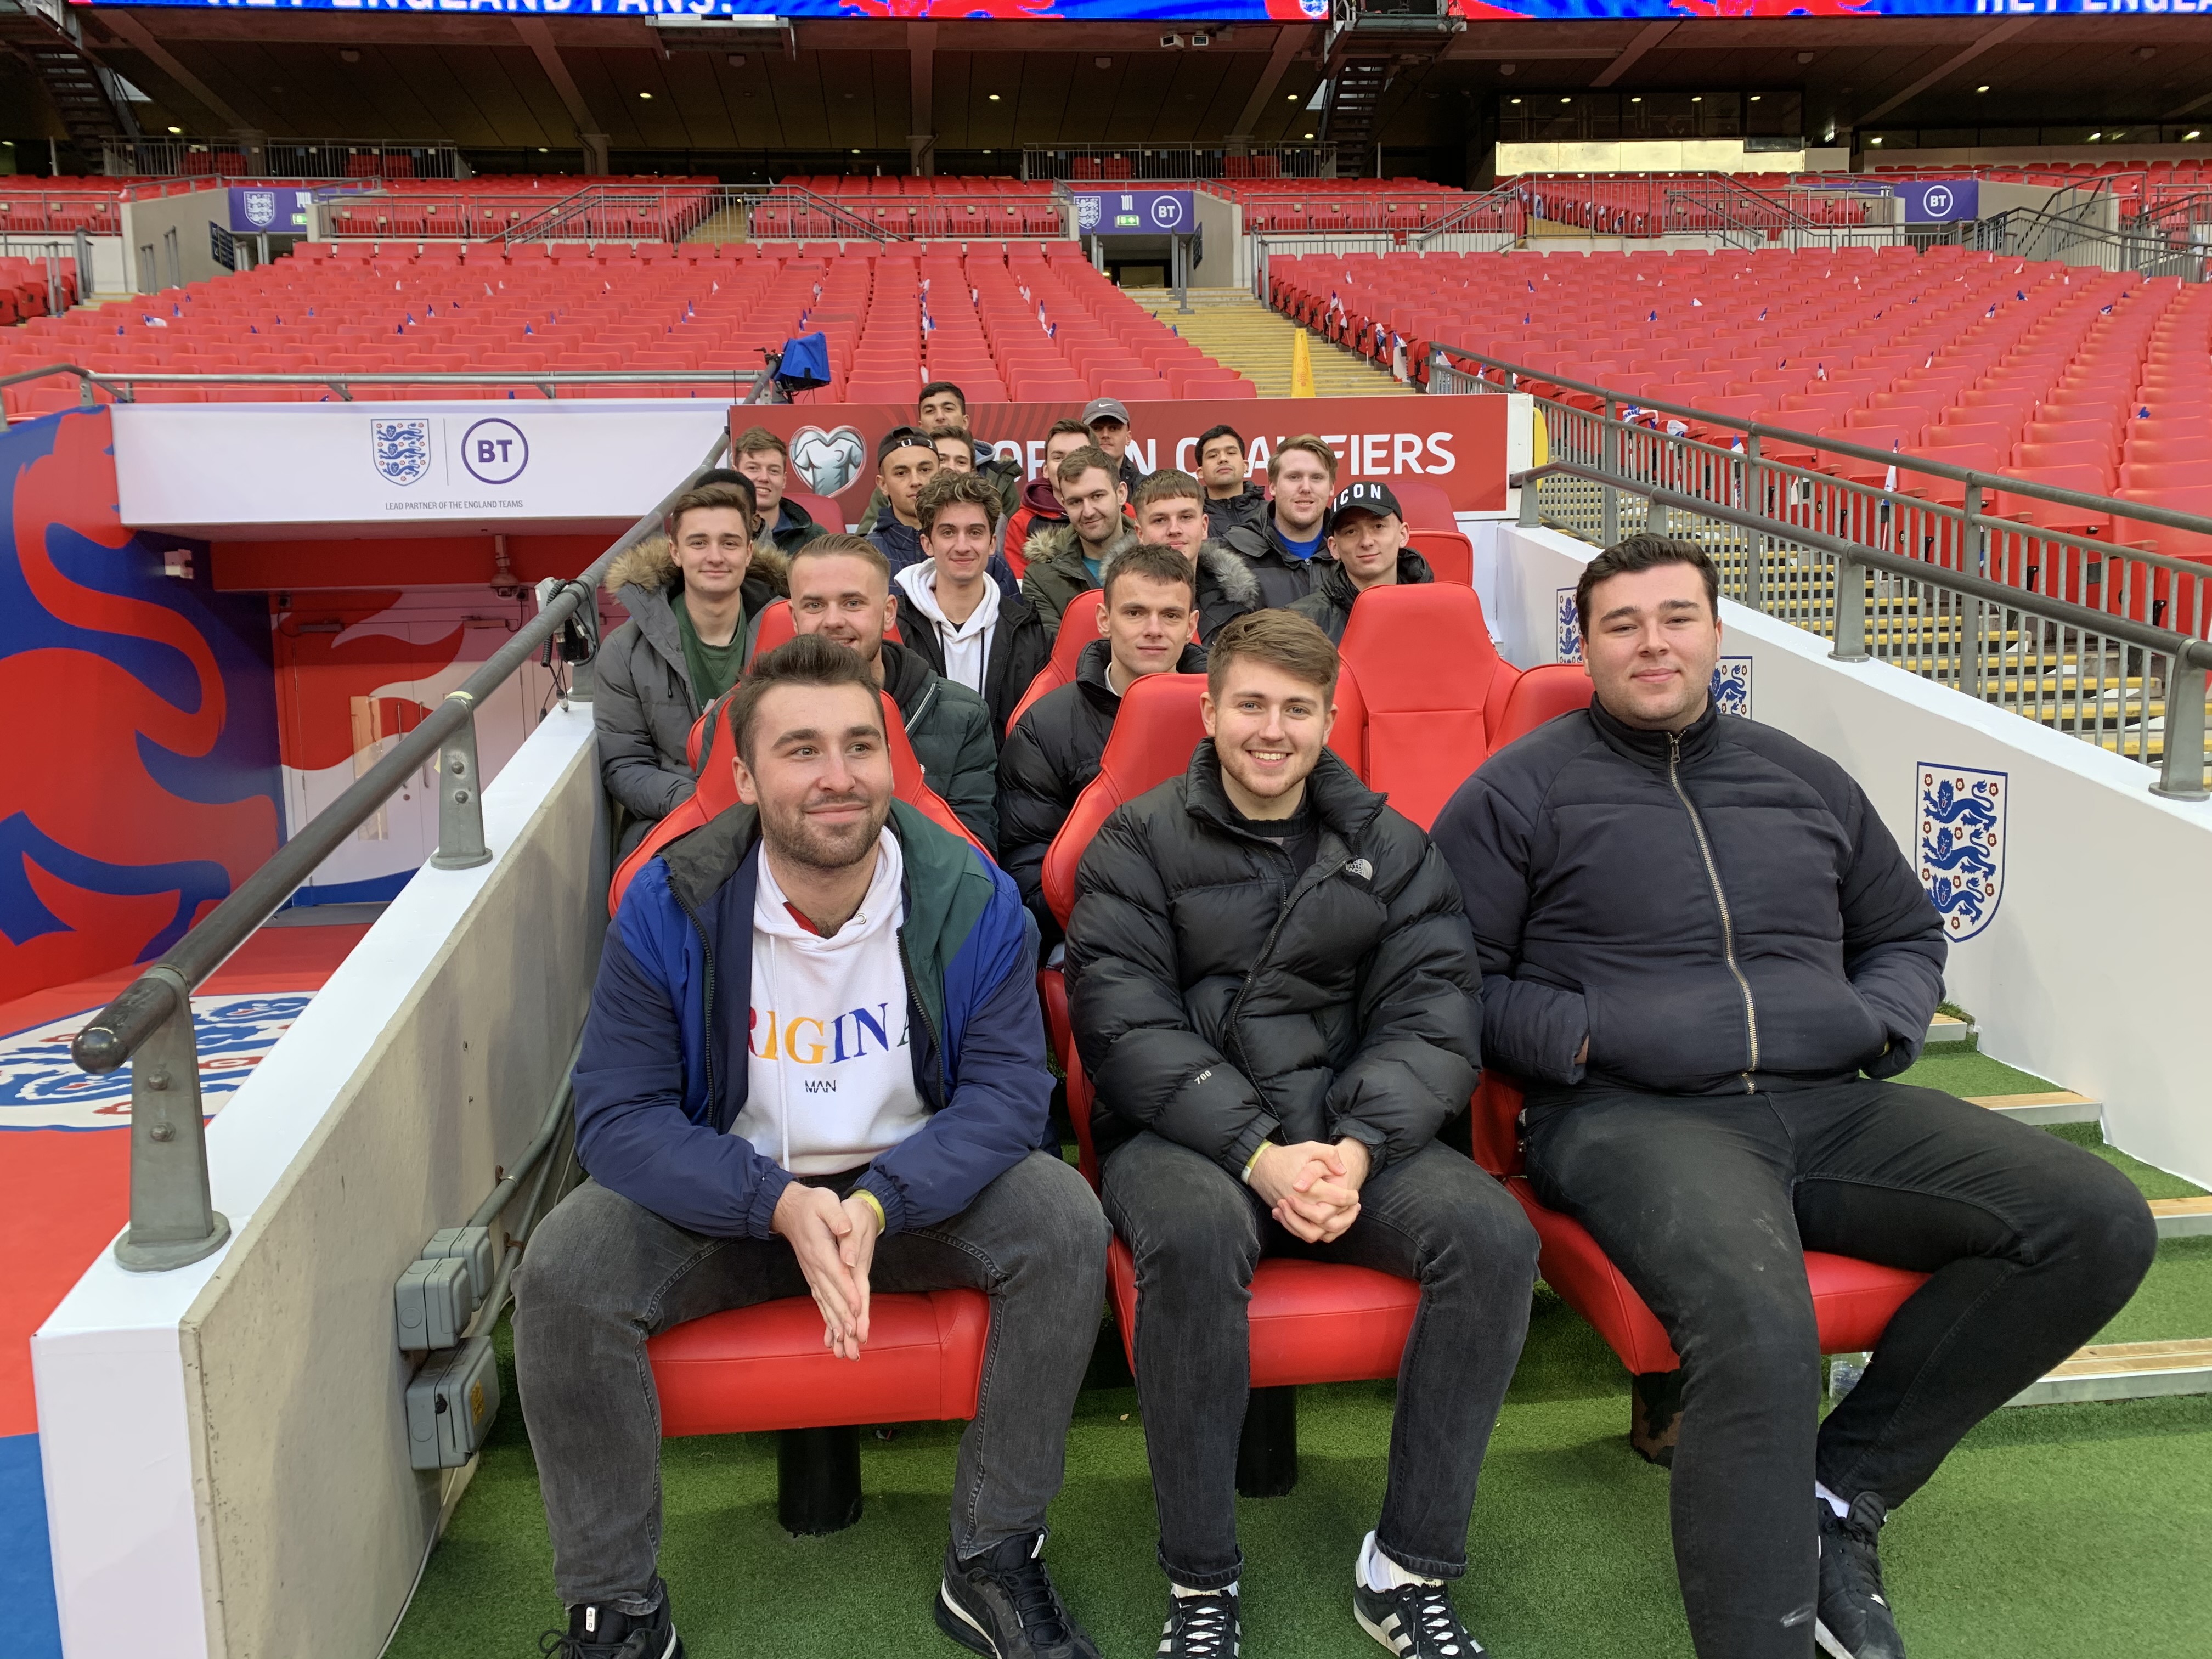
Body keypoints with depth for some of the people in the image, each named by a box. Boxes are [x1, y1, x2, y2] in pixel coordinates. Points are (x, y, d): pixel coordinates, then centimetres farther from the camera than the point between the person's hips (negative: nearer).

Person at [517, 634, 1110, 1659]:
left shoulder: (969, 896, -12)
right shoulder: (670, 905, -14)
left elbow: (1008, 1090, -15)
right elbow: (618, 1115, -16)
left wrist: (878, 1204, -33)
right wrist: (782, 1207, -31)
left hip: (915, 1189, 1)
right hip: (724, 1195, 0)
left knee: (1065, 1224, -24)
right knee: (562, 1272, -25)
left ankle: (993, 1561, -8)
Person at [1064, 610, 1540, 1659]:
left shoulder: (1390, 850, 12)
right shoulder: (1140, 843, 4)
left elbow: (1433, 1019, 3)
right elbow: (1123, 1025, -7)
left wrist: (1356, 1148, -17)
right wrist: (1259, 1155, -20)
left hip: (1352, 1133, 3)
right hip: (1182, 1133, -3)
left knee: (1493, 1234, -24)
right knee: (1194, 1235, -36)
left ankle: (1410, 1572, -9)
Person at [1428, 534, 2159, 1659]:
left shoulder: (1803, 782, 21)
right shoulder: (1523, 791, 7)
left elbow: (1906, 934, 32)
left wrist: (1882, 1022, 10)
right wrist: (1578, 1037, -11)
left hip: (1829, 1107, 6)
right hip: (1631, 1117, -6)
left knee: (2101, 1222, -12)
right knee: (1758, 1326, -36)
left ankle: (1841, 1492, -5)